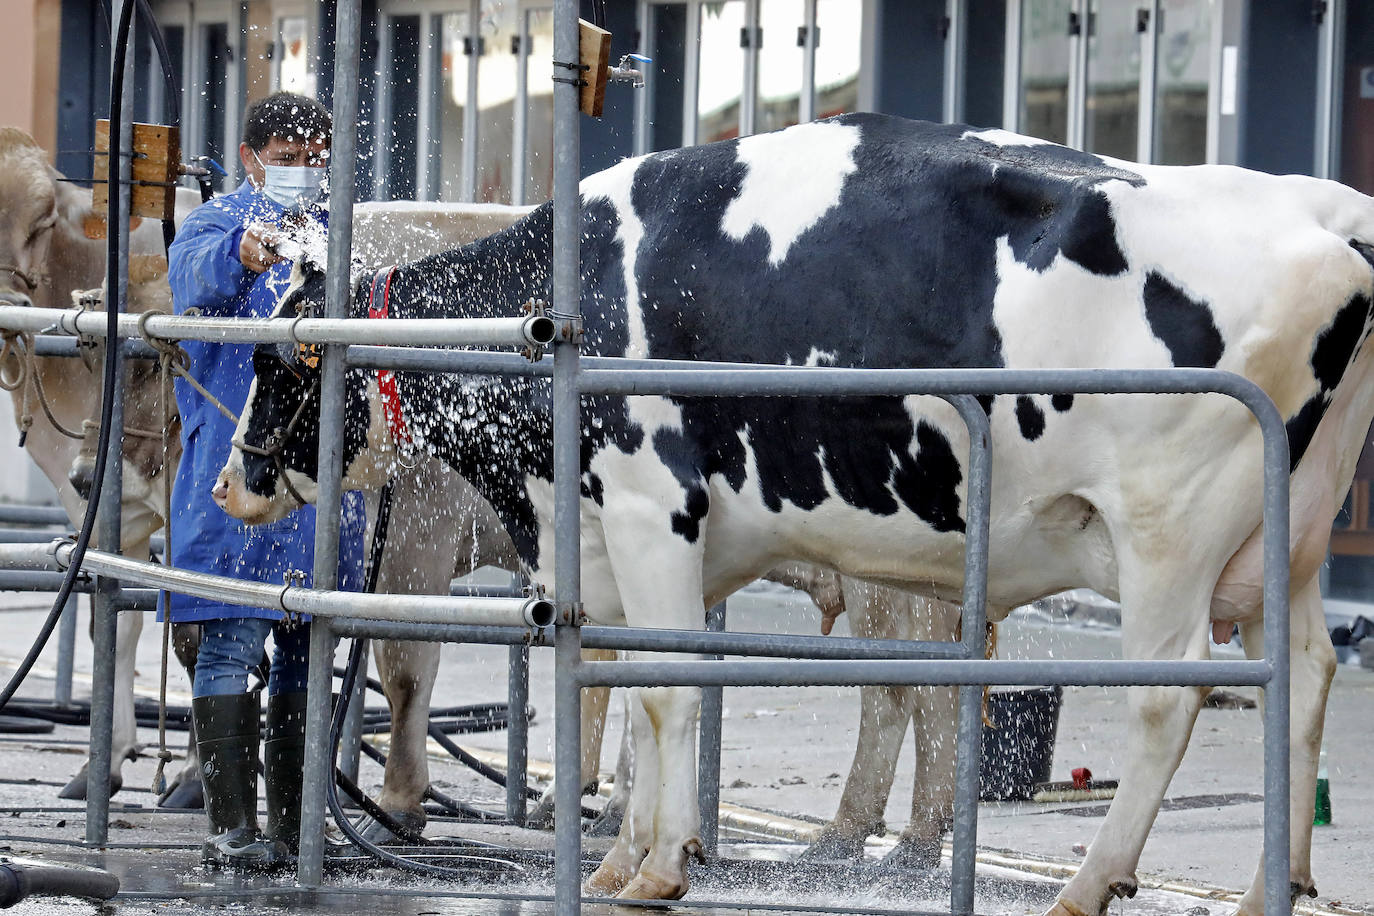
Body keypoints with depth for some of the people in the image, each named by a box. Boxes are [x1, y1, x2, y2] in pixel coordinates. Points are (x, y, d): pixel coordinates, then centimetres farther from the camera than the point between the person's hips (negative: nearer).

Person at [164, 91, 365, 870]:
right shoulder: (219, 223, -3)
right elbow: (198, 277, -28)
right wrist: (242, 256, -49)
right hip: (237, 464, -6)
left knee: (307, 646, 8)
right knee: (236, 639, -10)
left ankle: (292, 825, 15)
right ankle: (233, 825, -10)